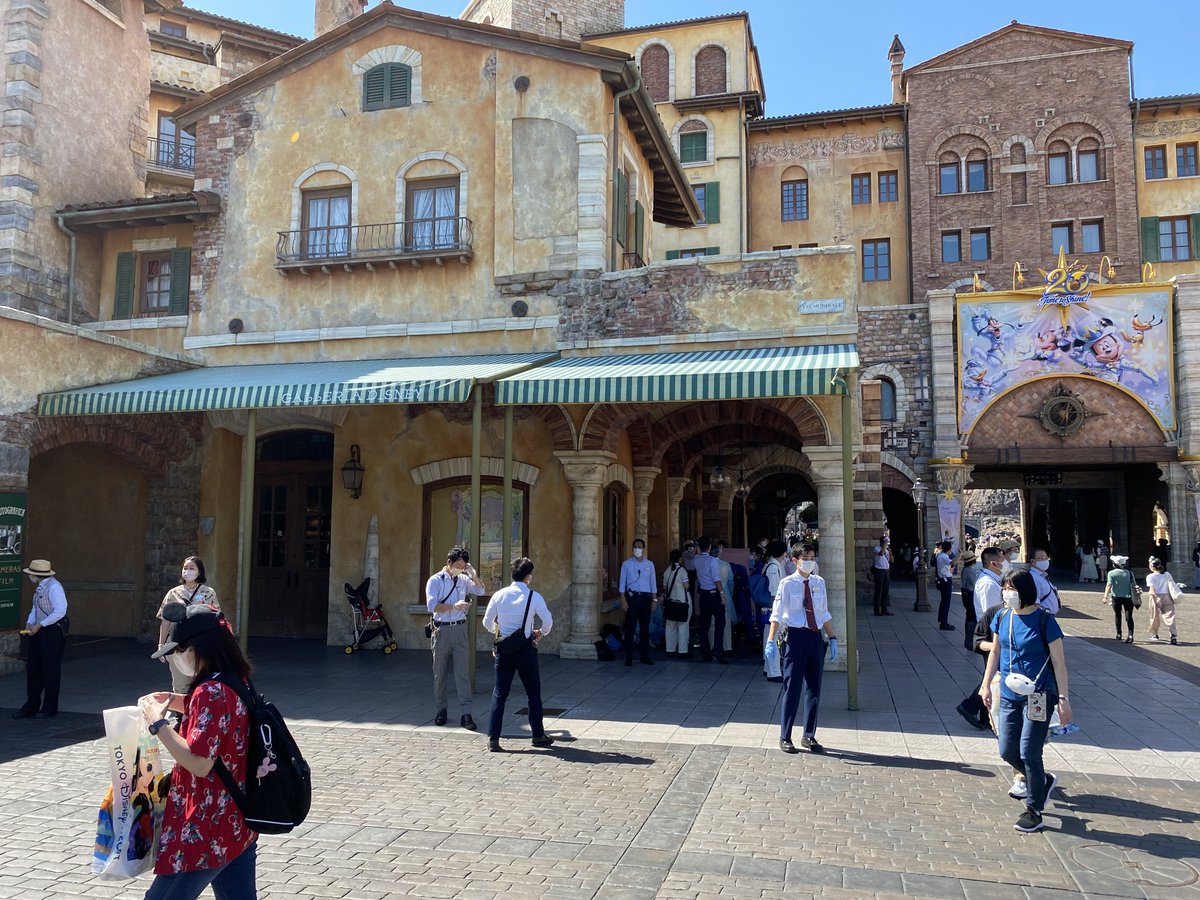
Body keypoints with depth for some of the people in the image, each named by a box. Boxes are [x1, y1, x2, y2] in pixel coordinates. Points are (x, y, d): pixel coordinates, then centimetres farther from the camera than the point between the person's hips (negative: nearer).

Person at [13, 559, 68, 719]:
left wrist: (39, 625, -18)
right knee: (33, 668, 12)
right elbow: (35, 608, 18)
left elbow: (60, 611, -22)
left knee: (51, 670, 1)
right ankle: (31, 707, 23)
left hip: (53, 632, -9)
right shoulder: (39, 587, 9)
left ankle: (50, 708, 13)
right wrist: (29, 623, 1)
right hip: (38, 631, 9)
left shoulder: (54, 587, -17)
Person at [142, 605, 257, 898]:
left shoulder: (211, 691, -22)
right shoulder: (236, 683, 5)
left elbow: (199, 763, -27)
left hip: (208, 833, -9)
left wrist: (158, 723, -18)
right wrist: (175, 701, 12)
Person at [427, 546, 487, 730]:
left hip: (460, 629, 2)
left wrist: (473, 573, -9)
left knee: (463, 672, -3)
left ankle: (465, 713, -5)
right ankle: (441, 710, 22)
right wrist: (454, 606, -25)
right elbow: (432, 606, -14)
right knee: (440, 672, 8)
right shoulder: (435, 581, -3)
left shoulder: (464, 580, 9)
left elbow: (481, 591, 2)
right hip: (442, 630, -2)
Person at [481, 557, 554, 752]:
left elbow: (487, 622, 5)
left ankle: (493, 738, 6)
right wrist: (541, 633, 14)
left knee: (499, 693, 8)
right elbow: (548, 622, -7)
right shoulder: (534, 597, -9)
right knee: (533, 693, 13)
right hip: (526, 649, -2)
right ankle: (538, 735, 21)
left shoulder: (499, 595, -2)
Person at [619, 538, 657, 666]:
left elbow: (653, 583, 11)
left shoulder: (649, 564, 9)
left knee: (645, 627, 7)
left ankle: (645, 656, 14)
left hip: (646, 597, 3)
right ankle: (628, 657, 2)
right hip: (632, 597, -2)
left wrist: (654, 600, 5)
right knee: (630, 627, -3)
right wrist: (623, 600, -7)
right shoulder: (626, 564, 2)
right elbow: (622, 583, 1)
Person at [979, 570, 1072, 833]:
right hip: (1008, 695, 6)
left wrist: (1063, 698, -10)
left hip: (1038, 696, -6)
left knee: (1029, 753, -4)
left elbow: (1058, 661, -8)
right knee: (1007, 751, 8)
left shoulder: (1044, 620, -11)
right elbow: (995, 652, 15)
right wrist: (986, 684, 14)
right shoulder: (1002, 617, 4)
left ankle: (1034, 811, 13)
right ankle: (1044, 781, 35)